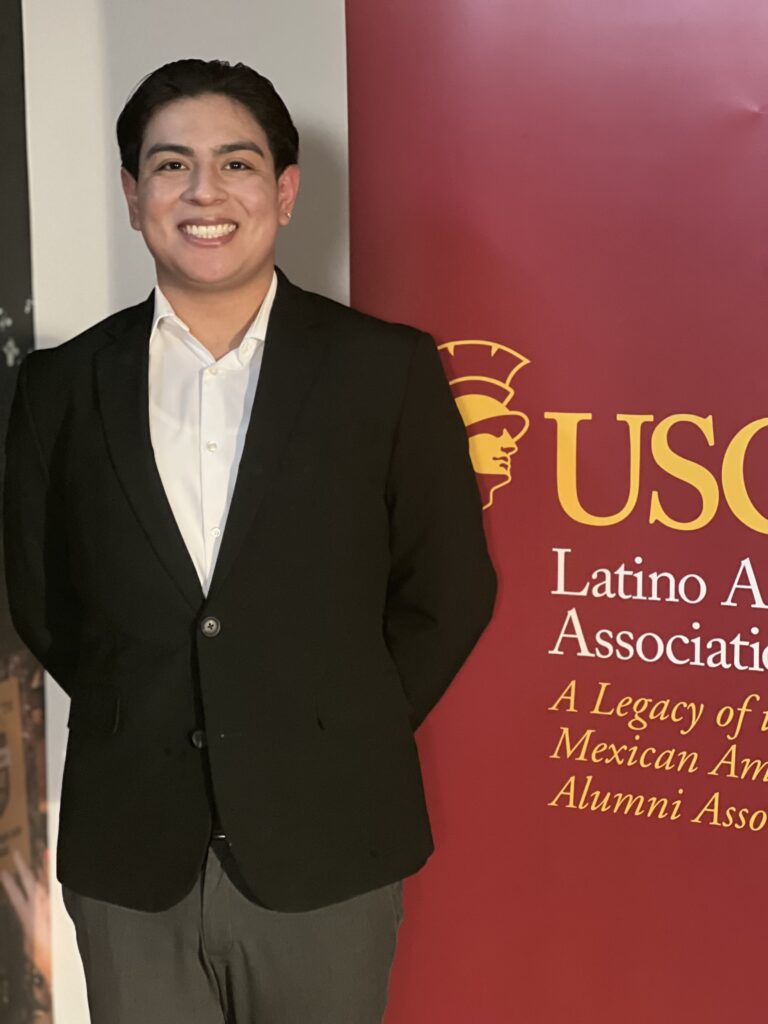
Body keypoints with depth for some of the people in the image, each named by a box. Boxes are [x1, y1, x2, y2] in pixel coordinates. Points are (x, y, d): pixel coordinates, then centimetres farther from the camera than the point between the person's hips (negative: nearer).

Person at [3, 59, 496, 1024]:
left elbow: (449, 590, 1)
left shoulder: (388, 368, -3)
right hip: (129, 856, 2)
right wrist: (136, 724, 5)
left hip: (325, 852, -1)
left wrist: (346, 741, 1)